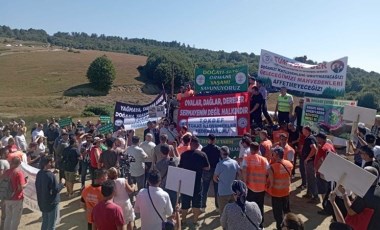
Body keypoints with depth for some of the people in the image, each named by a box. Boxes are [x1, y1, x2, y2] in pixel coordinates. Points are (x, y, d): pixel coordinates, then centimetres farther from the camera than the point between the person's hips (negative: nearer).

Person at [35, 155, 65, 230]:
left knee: (45, 222, 23)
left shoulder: (39, 173, -2)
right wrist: (62, 184, -6)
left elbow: (38, 187, 10)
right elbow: (56, 190, -22)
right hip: (52, 203, -8)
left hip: (42, 202, 8)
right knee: (51, 224, 8)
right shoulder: (51, 175, -26)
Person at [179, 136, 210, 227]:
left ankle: (183, 220, 26)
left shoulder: (184, 154, -8)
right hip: (197, 182, -1)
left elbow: (180, 167, 0)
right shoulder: (202, 154, -11)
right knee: (196, 202, 13)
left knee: (185, 202, 15)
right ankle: (195, 221, 20)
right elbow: (207, 168, -2)